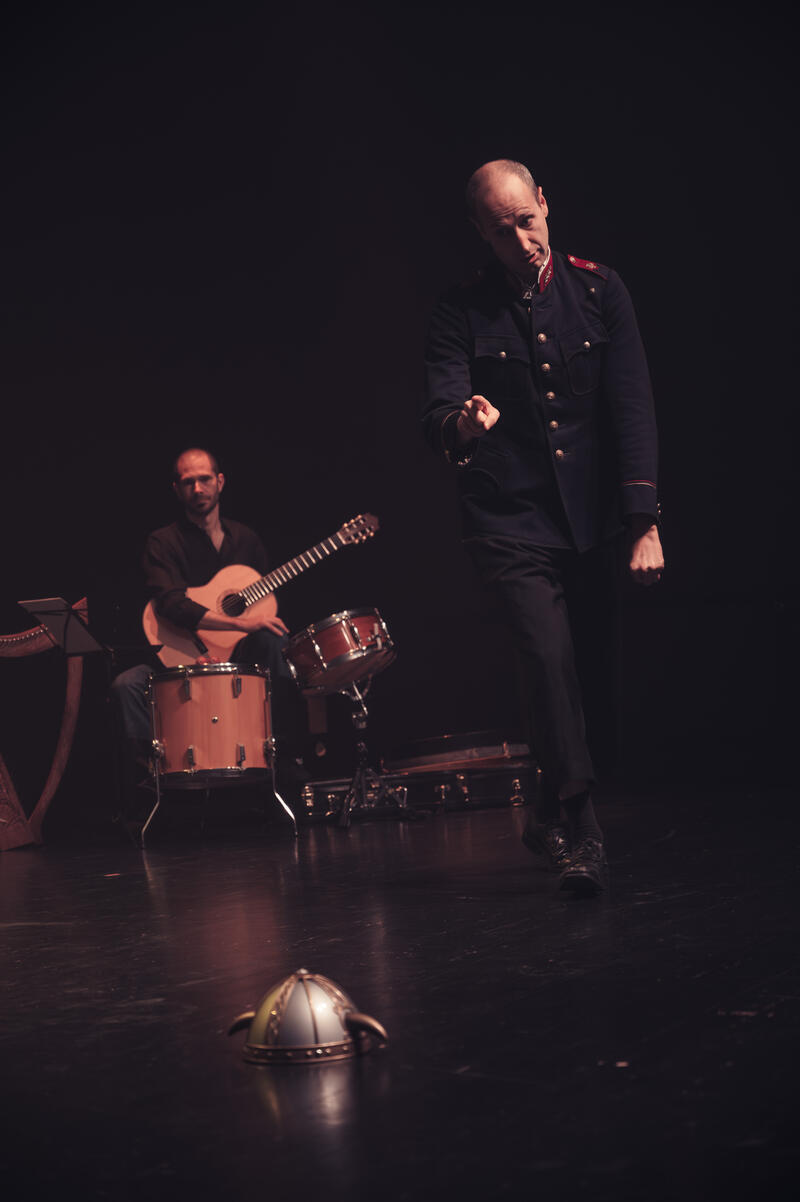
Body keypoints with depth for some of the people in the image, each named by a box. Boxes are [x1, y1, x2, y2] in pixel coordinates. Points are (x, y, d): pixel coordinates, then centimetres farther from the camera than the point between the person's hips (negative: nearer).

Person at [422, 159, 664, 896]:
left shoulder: (598, 290, 3)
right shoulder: (463, 313, 0)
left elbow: (633, 407, -2)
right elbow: (438, 411, -11)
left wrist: (645, 521, -11)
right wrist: (461, 423, -37)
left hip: (593, 515, 2)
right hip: (511, 521, -2)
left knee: (600, 665, 7)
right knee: (550, 656, -19)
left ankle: (552, 817, 27)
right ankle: (580, 829, -14)